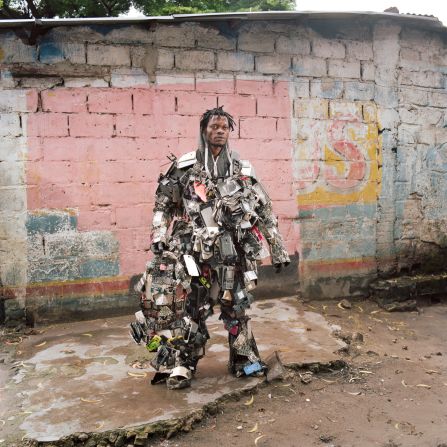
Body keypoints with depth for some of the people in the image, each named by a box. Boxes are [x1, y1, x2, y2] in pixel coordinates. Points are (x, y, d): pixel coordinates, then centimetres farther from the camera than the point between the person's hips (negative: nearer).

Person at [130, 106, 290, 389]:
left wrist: (279, 250, 8)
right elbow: (164, 205, 9)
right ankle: (181, 365, 16)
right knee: (189, 310, 1)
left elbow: (265, 212, 9)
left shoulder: (242, 170, 6)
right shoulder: (184, 166, 2)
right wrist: (159, 237, -1)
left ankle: (245, 360, 28)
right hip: (195, 251, -1)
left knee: (236, 308, 11)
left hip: (233, 252, 2)